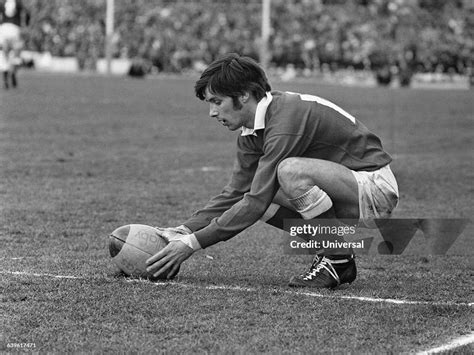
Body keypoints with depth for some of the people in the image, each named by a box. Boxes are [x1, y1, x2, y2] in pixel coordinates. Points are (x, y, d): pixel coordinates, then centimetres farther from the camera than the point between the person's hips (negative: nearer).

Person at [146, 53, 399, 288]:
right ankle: (330, 252, 6)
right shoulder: (252, 133, 4)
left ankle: (338, 259, -14)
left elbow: (257, 202, -26)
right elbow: (234, 195, 8)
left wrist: (192, 243, -23)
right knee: (253, 193, -2)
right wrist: (182, 231, -5)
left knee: (291, 170, -31)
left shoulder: (287, 119, -25)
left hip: (376, 188, -9)